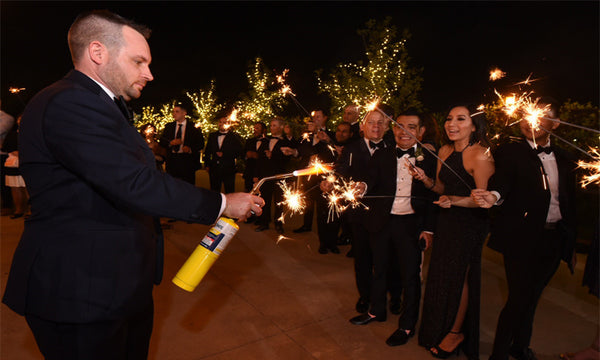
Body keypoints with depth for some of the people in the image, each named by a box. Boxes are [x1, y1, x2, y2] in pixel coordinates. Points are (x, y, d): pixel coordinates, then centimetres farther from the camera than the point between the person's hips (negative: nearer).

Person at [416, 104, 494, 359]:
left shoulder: (481, 156, -19)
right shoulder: (444, 151, 3)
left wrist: (455, 201, -32)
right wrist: (425, 179, -7)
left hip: (470, 225, -7)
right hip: (447, 220, 7)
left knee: (460, 278, 8)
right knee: (441, 275, 17)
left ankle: (456, 332, 32)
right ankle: (440, 329, 39)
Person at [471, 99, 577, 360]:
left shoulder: (565, 159, 10)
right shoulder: (510, 153, -5)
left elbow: (570, 202, 11)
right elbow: (503, 181, -22)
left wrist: (569, 241, 8)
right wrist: (494, 196, -44)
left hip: (555, 238, 5)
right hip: (523, 237, -5)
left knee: (531, 296, 16)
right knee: (518, 298, -2)